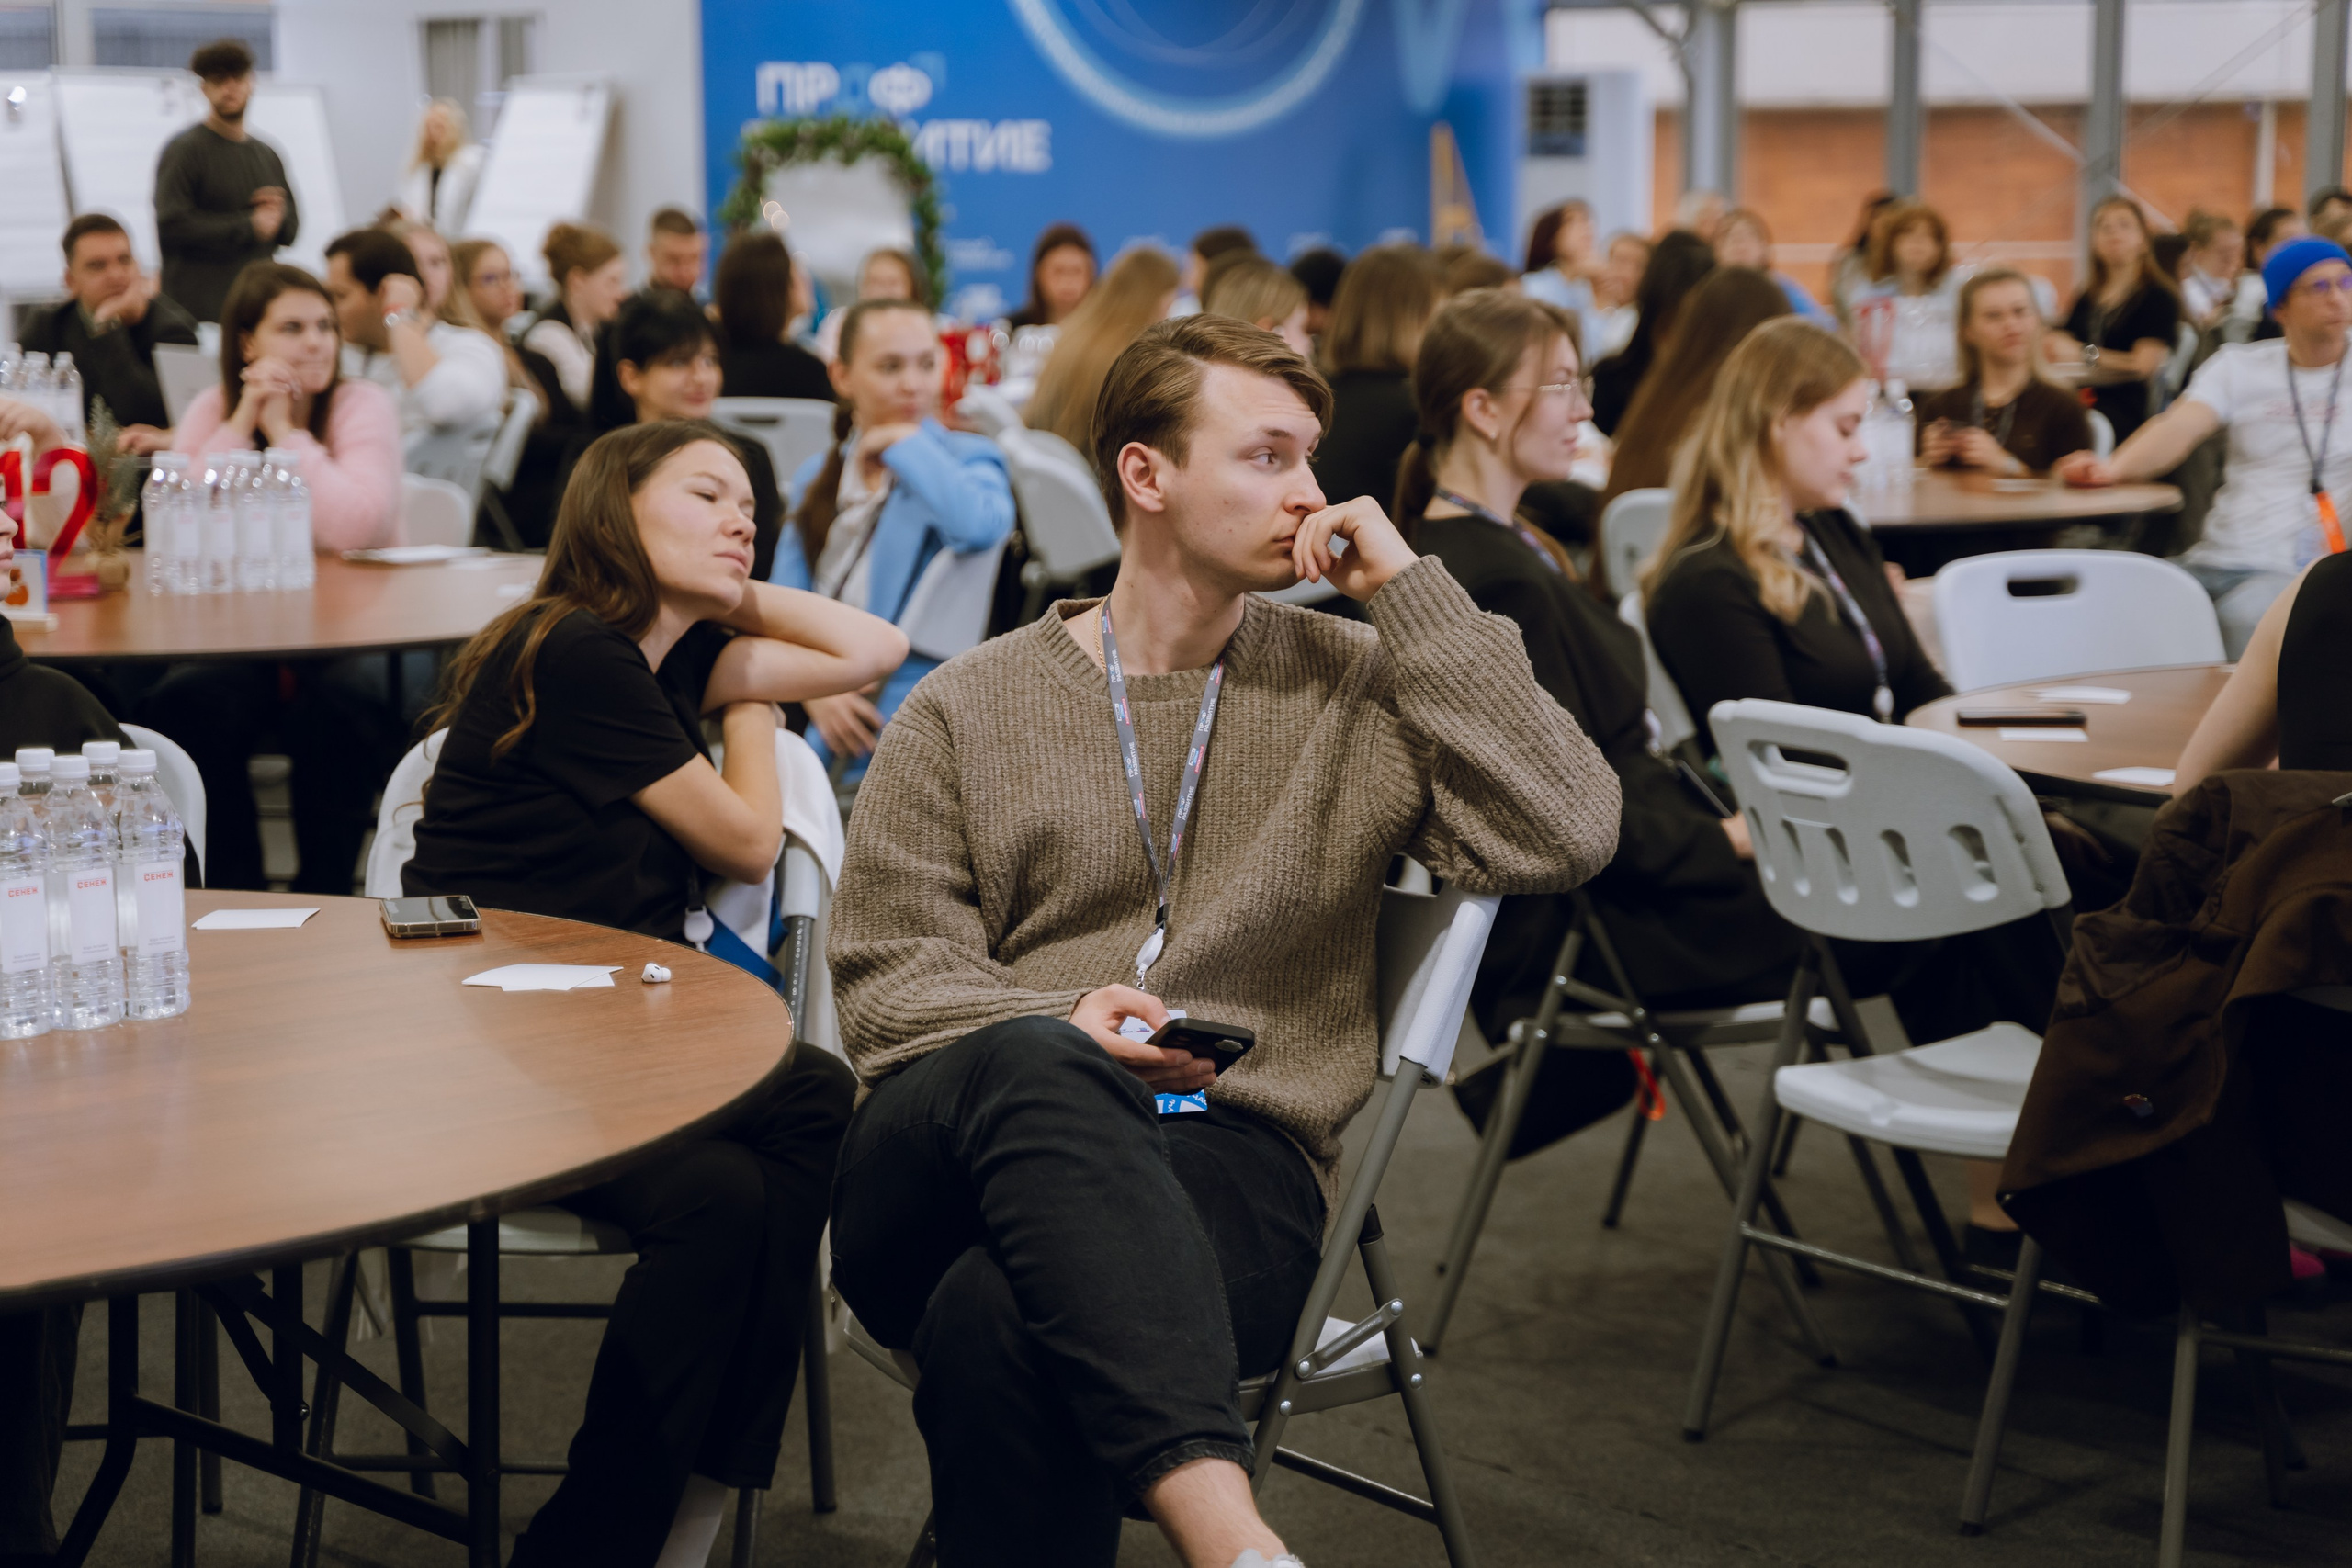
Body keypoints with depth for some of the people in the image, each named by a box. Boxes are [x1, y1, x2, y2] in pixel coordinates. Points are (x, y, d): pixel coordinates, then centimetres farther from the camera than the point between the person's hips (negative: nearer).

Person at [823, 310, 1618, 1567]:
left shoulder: (1353, 689, 14)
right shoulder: (969, 707, 14)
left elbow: (1563, 837, -2)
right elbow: (883, 977, 10)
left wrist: (1410, 591, 0)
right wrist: (1058, 1029, -11)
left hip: (1230, 1160, -1)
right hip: (956, 1151, 1)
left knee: (1001, 1320, -37)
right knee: (1037, 1070, -39)